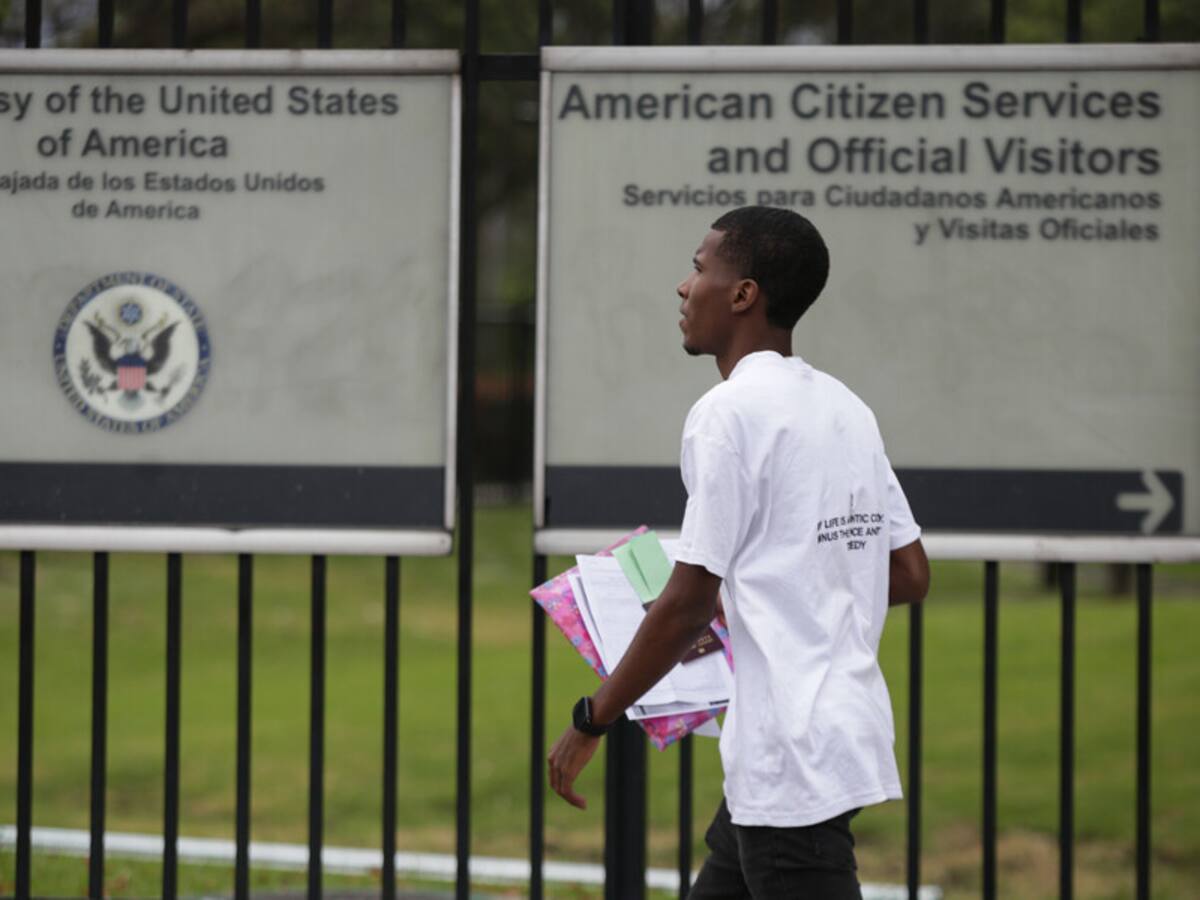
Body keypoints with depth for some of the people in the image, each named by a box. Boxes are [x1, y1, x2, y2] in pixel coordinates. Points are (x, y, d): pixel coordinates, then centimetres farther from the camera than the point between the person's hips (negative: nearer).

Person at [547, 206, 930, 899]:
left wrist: (592, 721, -5)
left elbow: (686, 607, -15)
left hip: (793, 763, -9)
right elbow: (910, 576, 14)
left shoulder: (729, 412, -13)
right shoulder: (845, 411, 13)